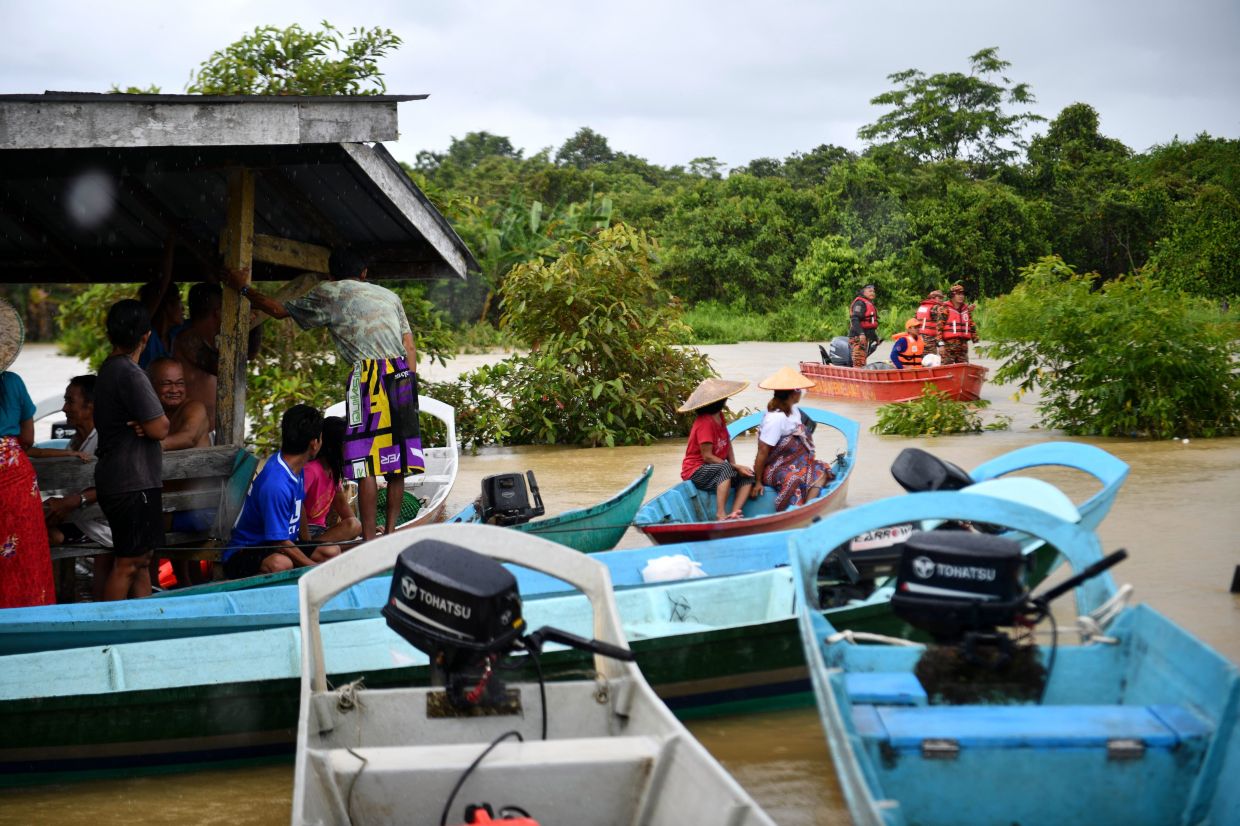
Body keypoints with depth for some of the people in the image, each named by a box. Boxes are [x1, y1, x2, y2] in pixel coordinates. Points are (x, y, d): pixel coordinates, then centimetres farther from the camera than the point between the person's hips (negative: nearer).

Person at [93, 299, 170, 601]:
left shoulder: (108, 369, 12)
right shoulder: (130, 373, -18)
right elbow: (158, 429, -19)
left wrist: (145, 425, -1)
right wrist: (163, 421, 3)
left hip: (114, 479, 10)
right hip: (133, 482, -10)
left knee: (141, 559, 15)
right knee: (127, 563, -5)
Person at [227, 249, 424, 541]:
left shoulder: (329, 292, 11)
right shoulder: (390, 296, 24)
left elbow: (280, 310, 16)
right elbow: (410, 348, 17)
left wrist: (244, 288, 29)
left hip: (368, 374, -5)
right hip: (403, 374, 5)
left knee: (366, 461, -6)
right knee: (397, 459, 8)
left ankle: (370, 536, -9)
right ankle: (391, 531, 10)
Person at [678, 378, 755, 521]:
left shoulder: (719, 417, 5)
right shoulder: (705, 423, -21)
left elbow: (728, 444, 4)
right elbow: (707, 456, -23)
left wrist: (735, 467, -12)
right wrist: (735, 467, -20)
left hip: (713, 470, 9)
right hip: (696, 472, -9)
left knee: (748, 476, -5)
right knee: (726, 468, -35)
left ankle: (734, 513, -22)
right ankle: (721, 514, -36)